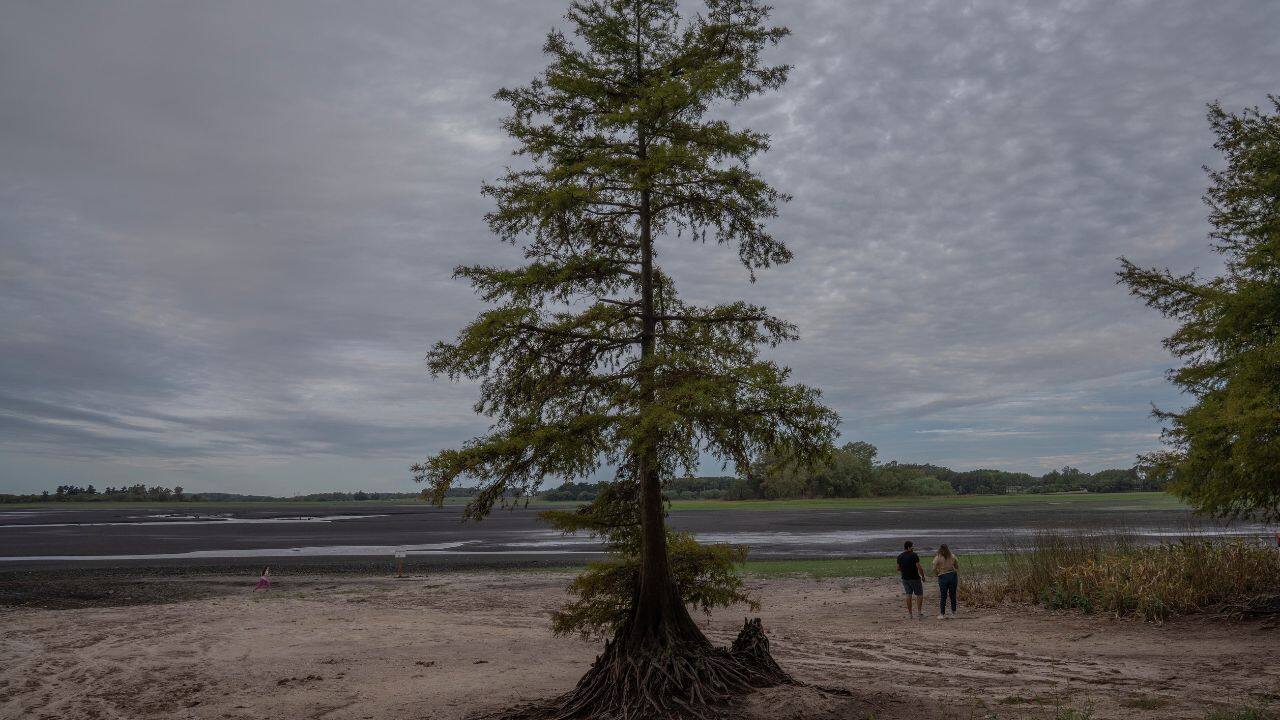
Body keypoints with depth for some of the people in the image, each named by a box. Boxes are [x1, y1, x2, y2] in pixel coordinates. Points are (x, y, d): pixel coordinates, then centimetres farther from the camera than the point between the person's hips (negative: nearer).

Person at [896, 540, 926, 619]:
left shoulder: (900, 556, 3)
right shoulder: (914, 555, -13)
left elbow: (898, 569, 8)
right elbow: (919, 567, -17)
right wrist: (923, 576, -4)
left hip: (905, 579, 5)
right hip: (915, 578, -5)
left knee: (908, 595, 9)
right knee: (919, 594, 7)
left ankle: (909, 613, 8)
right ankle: (919, 611, -2)